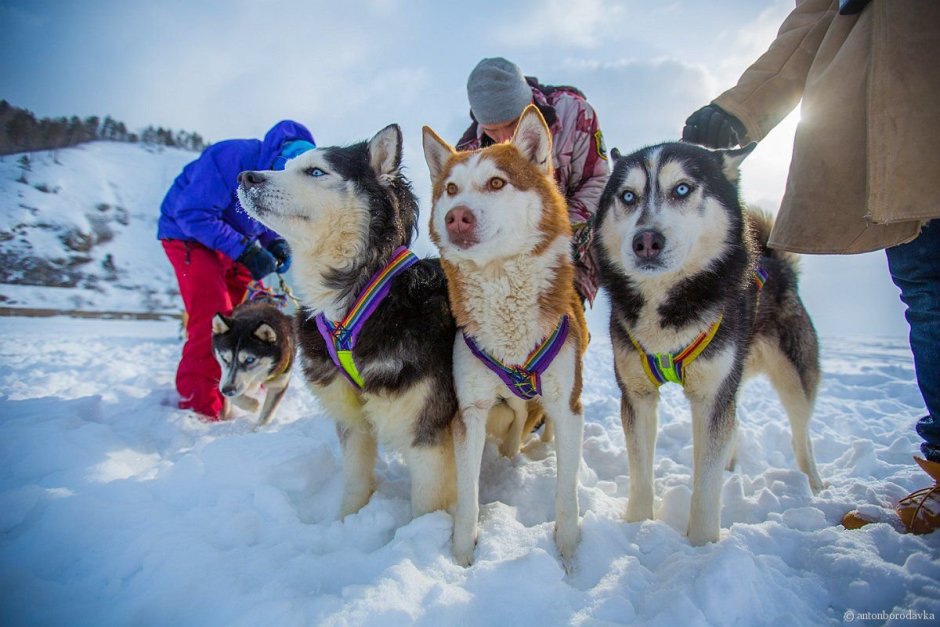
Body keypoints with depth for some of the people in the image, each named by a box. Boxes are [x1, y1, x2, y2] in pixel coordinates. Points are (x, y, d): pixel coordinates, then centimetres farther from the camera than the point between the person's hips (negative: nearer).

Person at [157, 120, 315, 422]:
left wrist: (279, 246, -17)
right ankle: (200, 408, -11)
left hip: (235, 245, 7)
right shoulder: (230, 159, -30)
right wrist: (245, 250, -35)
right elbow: (193, 214, -31)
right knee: (213, 319, -20)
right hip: (189, 235, -7)